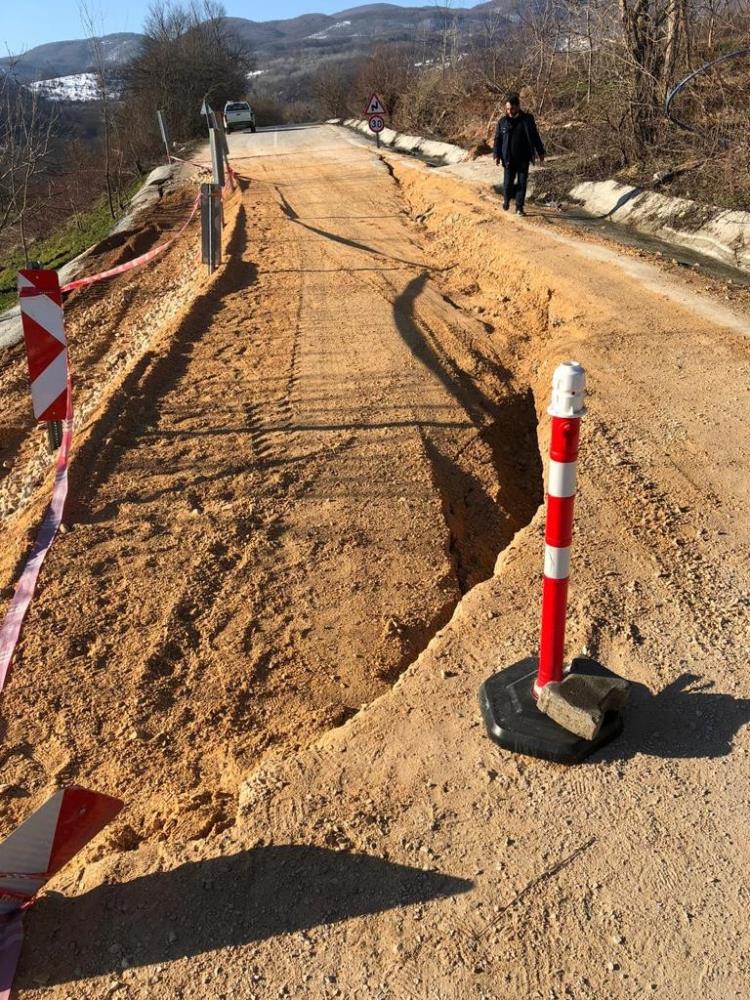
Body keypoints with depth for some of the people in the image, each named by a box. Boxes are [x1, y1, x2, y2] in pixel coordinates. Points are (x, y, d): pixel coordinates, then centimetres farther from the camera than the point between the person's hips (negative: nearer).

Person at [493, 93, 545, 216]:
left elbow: (535, 136, 8)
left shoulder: (527, 119, 0)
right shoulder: (503, 122, 0)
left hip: (523, 158, 0)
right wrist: (496, 155, -5)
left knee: (522, 183, -1)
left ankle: (519, 207, 6)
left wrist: (540, 152, 10)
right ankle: (506, 199, 31)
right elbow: (498, 139, 4)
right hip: (509, 159, 0)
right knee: (508, 182, 0)